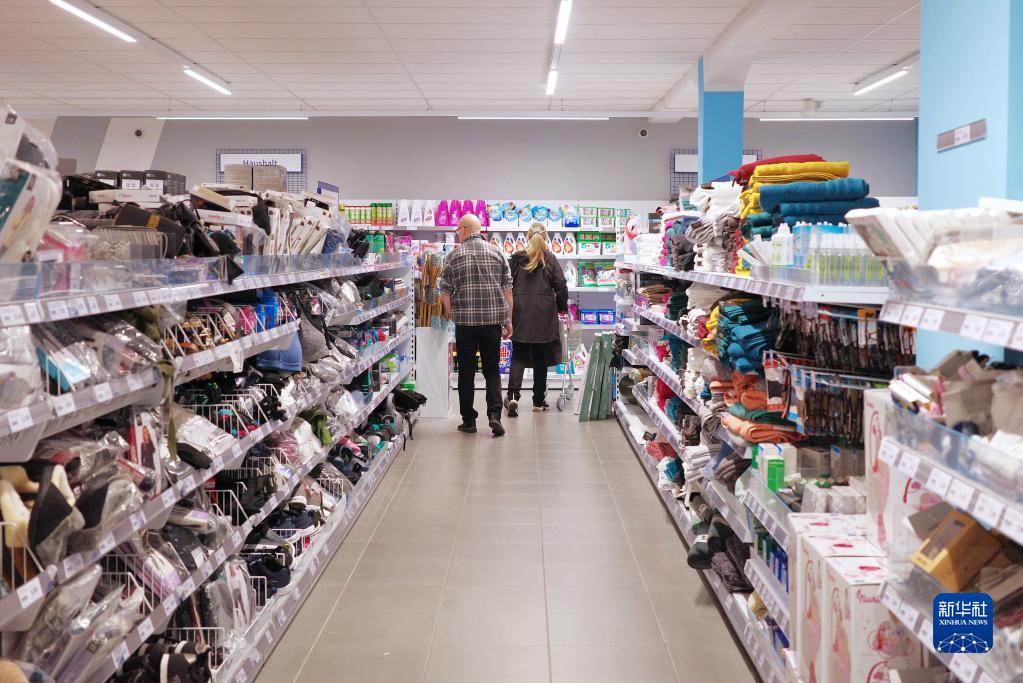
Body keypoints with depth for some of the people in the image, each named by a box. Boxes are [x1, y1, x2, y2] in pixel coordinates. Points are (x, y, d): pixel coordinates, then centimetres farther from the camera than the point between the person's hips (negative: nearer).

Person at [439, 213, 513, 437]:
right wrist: (508, 320, 11)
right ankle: (494, 414, -8)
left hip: (465, 320, -1)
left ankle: (468, 420, 12)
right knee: (492, 370, 9)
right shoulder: (496, 252, 5)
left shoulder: (454, 255, 0)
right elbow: (507, 289, 5)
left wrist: (452, 314, 18)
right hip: (493, 319, 1)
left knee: (466, 371, 8)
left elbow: (445, 293, 2)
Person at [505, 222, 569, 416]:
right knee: (541, 358, 10)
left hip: (520, 314, 0)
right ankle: (539, 401, 16)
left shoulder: (516, 259, 2)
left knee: (518, 356, 7)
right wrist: (561, 306, 15)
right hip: (544, 315, 0)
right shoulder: (550, 259, 0)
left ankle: (513, 394, -14)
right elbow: (561, 287, -1)